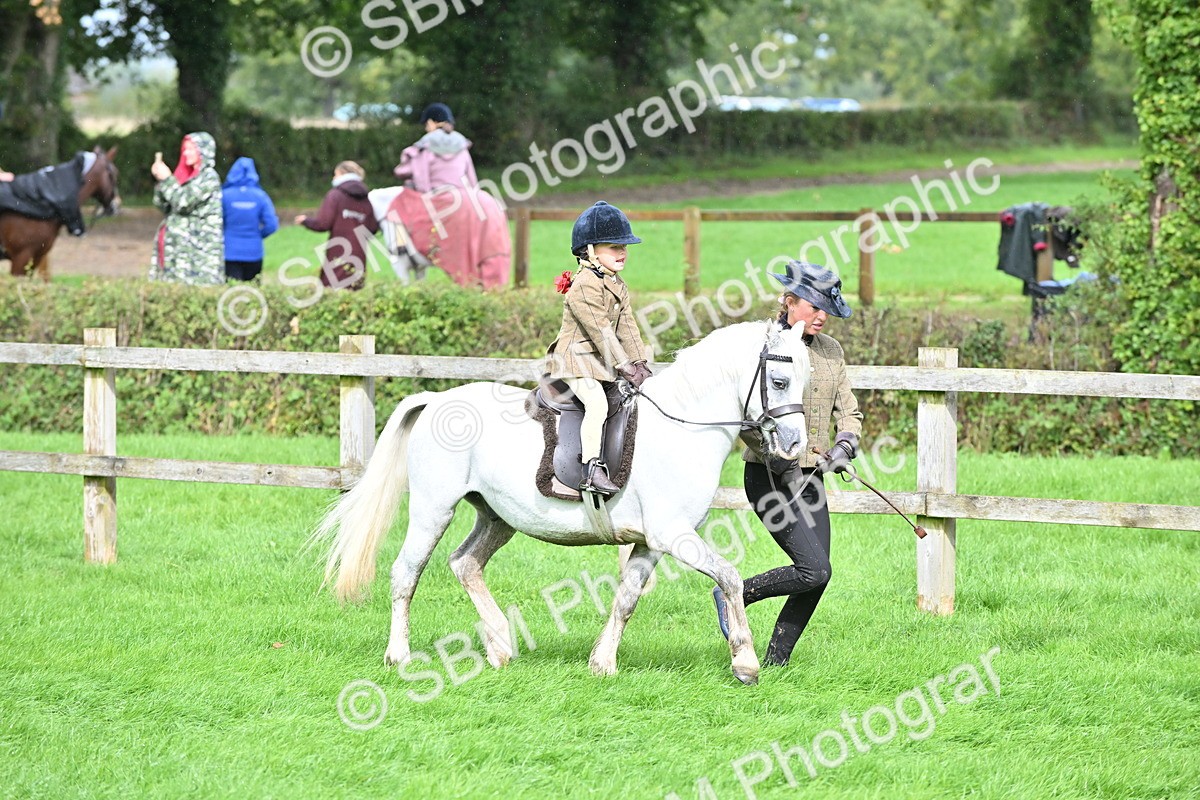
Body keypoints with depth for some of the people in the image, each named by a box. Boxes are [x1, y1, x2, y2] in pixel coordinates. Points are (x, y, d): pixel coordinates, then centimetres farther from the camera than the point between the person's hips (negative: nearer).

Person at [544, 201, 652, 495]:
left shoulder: (618, 286, 13)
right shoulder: (583, 287, -18)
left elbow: (626, 327, 13)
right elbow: (600, 330, -21)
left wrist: (639, 362, 3)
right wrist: (625, 366, -21)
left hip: (603, 362, 10)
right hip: (576, 360, -10)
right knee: (597, 402, -28)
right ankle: (591, 467, -30)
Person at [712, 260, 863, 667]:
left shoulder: (831, 350, 10)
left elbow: (848, 409, 15)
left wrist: (845, 445, -6)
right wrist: (777, 460, -20)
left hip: (810, 478, 7)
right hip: (770, 477, -7)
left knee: (816, 579, 3)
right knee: (814, 569, -16)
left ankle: (775, 662, 14)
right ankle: (734, 594, 5)